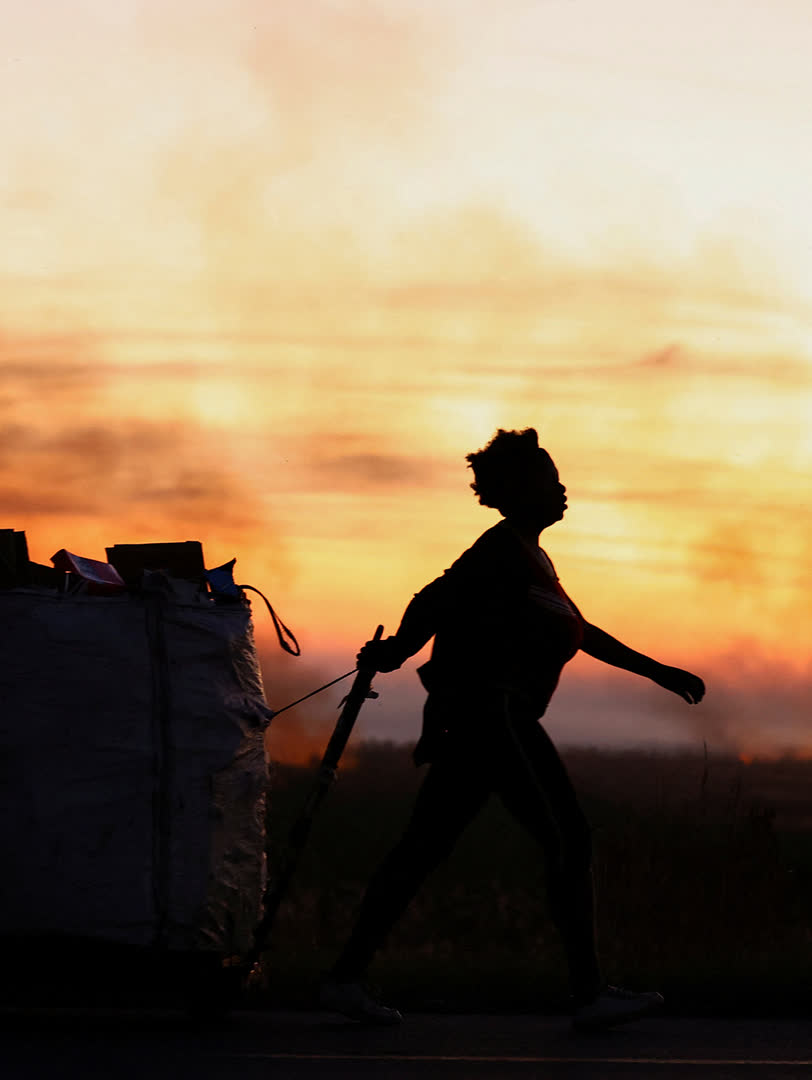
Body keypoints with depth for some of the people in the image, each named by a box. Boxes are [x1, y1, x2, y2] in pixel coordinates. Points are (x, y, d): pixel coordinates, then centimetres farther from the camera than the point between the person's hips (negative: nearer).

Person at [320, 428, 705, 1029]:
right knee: (568, 839, -10)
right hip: (493, 713, -10)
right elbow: (437, 599, -20)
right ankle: (589, 993, -9)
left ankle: (347, 975, 4)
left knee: (426, 846, 5)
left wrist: (660, 673, 34)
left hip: (472, 722, 10)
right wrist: (398, 651, -34)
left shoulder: (528, 557, 24)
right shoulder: (504, 551, -8)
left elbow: (582, 633, 32)